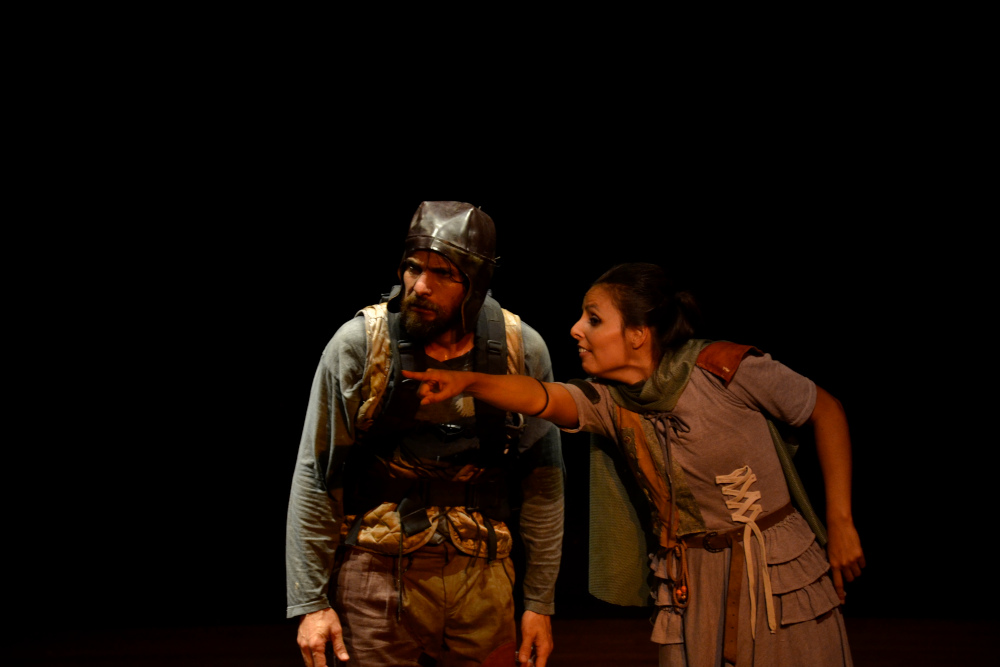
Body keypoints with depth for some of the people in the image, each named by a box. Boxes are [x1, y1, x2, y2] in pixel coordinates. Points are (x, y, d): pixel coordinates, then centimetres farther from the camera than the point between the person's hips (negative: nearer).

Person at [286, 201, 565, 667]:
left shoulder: (523, 351, -3)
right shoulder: (358, 344, -9)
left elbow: (542, 483, 4)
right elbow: (315, 477, -4)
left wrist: (540, 602, 4)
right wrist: (310, 602, -7)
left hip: (482, 576, 2)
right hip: (378, 575, -2)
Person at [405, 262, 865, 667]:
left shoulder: (724, 368, -16)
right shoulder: (608, 401, -5)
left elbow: (826, 411, -5)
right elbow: (543, 398, -26)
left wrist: (840, 525, -5)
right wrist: (466, 382, -46)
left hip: (777, 572, -3)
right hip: (689, 586, 4)